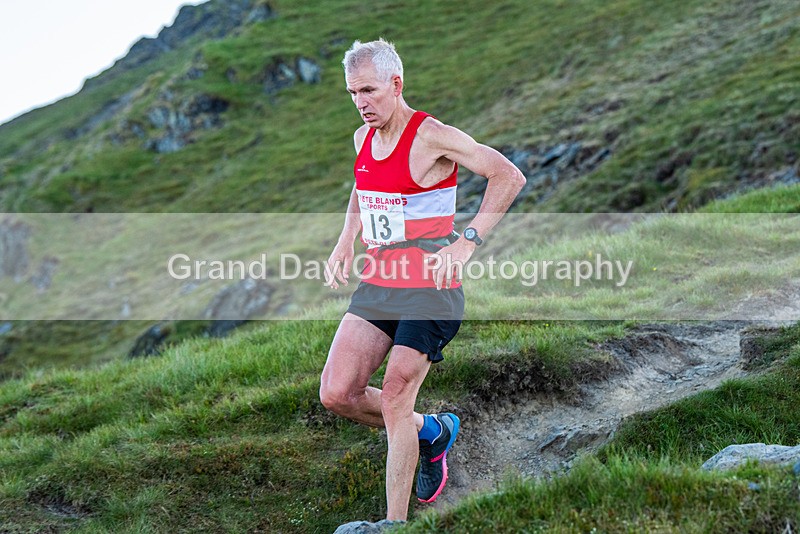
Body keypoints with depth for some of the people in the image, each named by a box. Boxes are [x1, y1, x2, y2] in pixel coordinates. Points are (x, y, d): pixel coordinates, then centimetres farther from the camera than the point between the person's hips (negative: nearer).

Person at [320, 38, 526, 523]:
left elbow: (510, 177, -17)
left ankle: (396, 522, 5)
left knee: (394, 402, -9)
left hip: (429, 288, -7)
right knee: (336, 394, -2)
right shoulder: (363, 138, 9)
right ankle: (431, 432, 23)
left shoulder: (432, 137, -14)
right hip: (376, 284, 7)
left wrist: (468, 242, -23)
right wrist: (346, 243, 15)